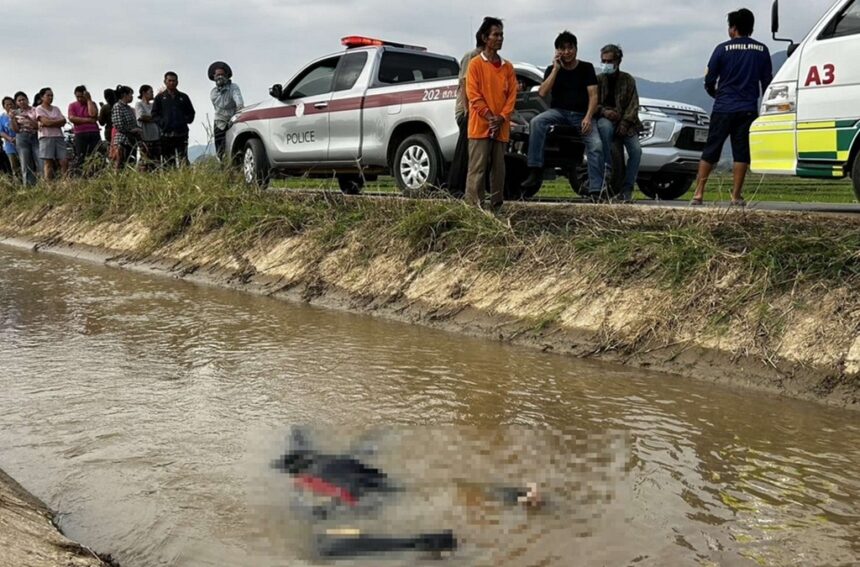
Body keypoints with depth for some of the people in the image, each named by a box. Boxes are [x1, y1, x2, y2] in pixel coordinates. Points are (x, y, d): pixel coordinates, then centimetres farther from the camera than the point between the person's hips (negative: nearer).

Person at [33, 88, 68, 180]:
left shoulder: (56, 109, 18)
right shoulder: (39, 109, 5)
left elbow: (63, 122, 3)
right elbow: (46, 121, -10)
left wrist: (50, 121, -8)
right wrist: (57, 121, 0)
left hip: (59, 137, 4)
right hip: (46, 138, -4)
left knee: (64, 161, -7)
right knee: (48, 163, -7)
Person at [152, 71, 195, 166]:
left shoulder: (183, 97, 15)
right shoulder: (160, 98, 11)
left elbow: (191, 112, 18)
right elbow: (154, 114, 7)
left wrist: (186, 120, 0)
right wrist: (162, 123, -8)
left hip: (181, 133, 0)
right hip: (166, 134, 0)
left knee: (183, 161, -7)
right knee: (169, 160, 1)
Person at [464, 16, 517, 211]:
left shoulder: (507, 67, 15)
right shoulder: (475, 63, 2)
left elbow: (512, 95, 9)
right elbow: (473, 95, -6)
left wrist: (501, 118, -7)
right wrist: (489, 117, -13)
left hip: (501, 128, 5)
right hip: (480, 126, -5)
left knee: (499, 170, 6)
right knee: (477, 170, -7)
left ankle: (497, 207, 11)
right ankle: (473, 207, -6)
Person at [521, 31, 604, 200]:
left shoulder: (586, 68, 5)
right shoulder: (552, 69, 8)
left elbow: (593, 95, -2)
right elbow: (542, 93, -9)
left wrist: (588, 117, -18)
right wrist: (556, 69, -11)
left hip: (582, 114, 0)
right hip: (559, 111, 1)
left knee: (596, 145, -24)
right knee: (537, 122, -30)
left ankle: (595, 191, -23)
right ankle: (536, 171, -33)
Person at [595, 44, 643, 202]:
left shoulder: (628, 80, 8)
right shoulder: (598, 79, 8)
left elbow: (634, 105, 0)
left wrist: (624, 123, -16)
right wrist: (604, 111, -21)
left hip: (625, 122, 1)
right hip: (605, 119, -1)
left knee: (636, 150, -22)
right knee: (605, 127, -40)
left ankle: (627, 189, -15)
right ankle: (607, 166, -29)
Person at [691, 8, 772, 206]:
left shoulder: (723, 49, -2)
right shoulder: (762, 50, 7)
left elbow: (709, 81, 1)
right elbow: (767, 82, 10)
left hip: (723, 108, -1)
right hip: (748, 109, 2)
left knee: (710, 152, 4)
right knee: (741, 153, 4)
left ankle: (698, 193, 3)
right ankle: (736, 196, 2)